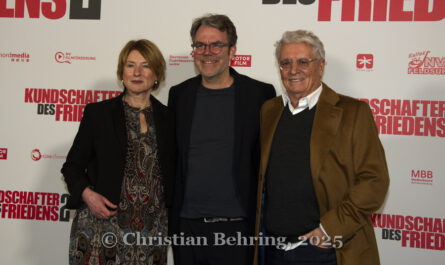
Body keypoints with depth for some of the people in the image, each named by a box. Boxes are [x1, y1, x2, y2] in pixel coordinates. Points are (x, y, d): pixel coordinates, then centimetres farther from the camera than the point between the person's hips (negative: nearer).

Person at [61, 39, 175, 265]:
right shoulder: (98, 113, 2)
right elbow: (72, 166, 5)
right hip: (100, 227, -1)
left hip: (152, 228, 2)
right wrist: (87, 194, -11)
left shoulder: (168, 119, 7)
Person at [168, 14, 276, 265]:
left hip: (237, 228, -3)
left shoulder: (260, 94, -4)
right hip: (187, 225, 3)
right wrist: (169, 215, 9)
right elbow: (172, 158, 11)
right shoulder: (180, 94, 6)